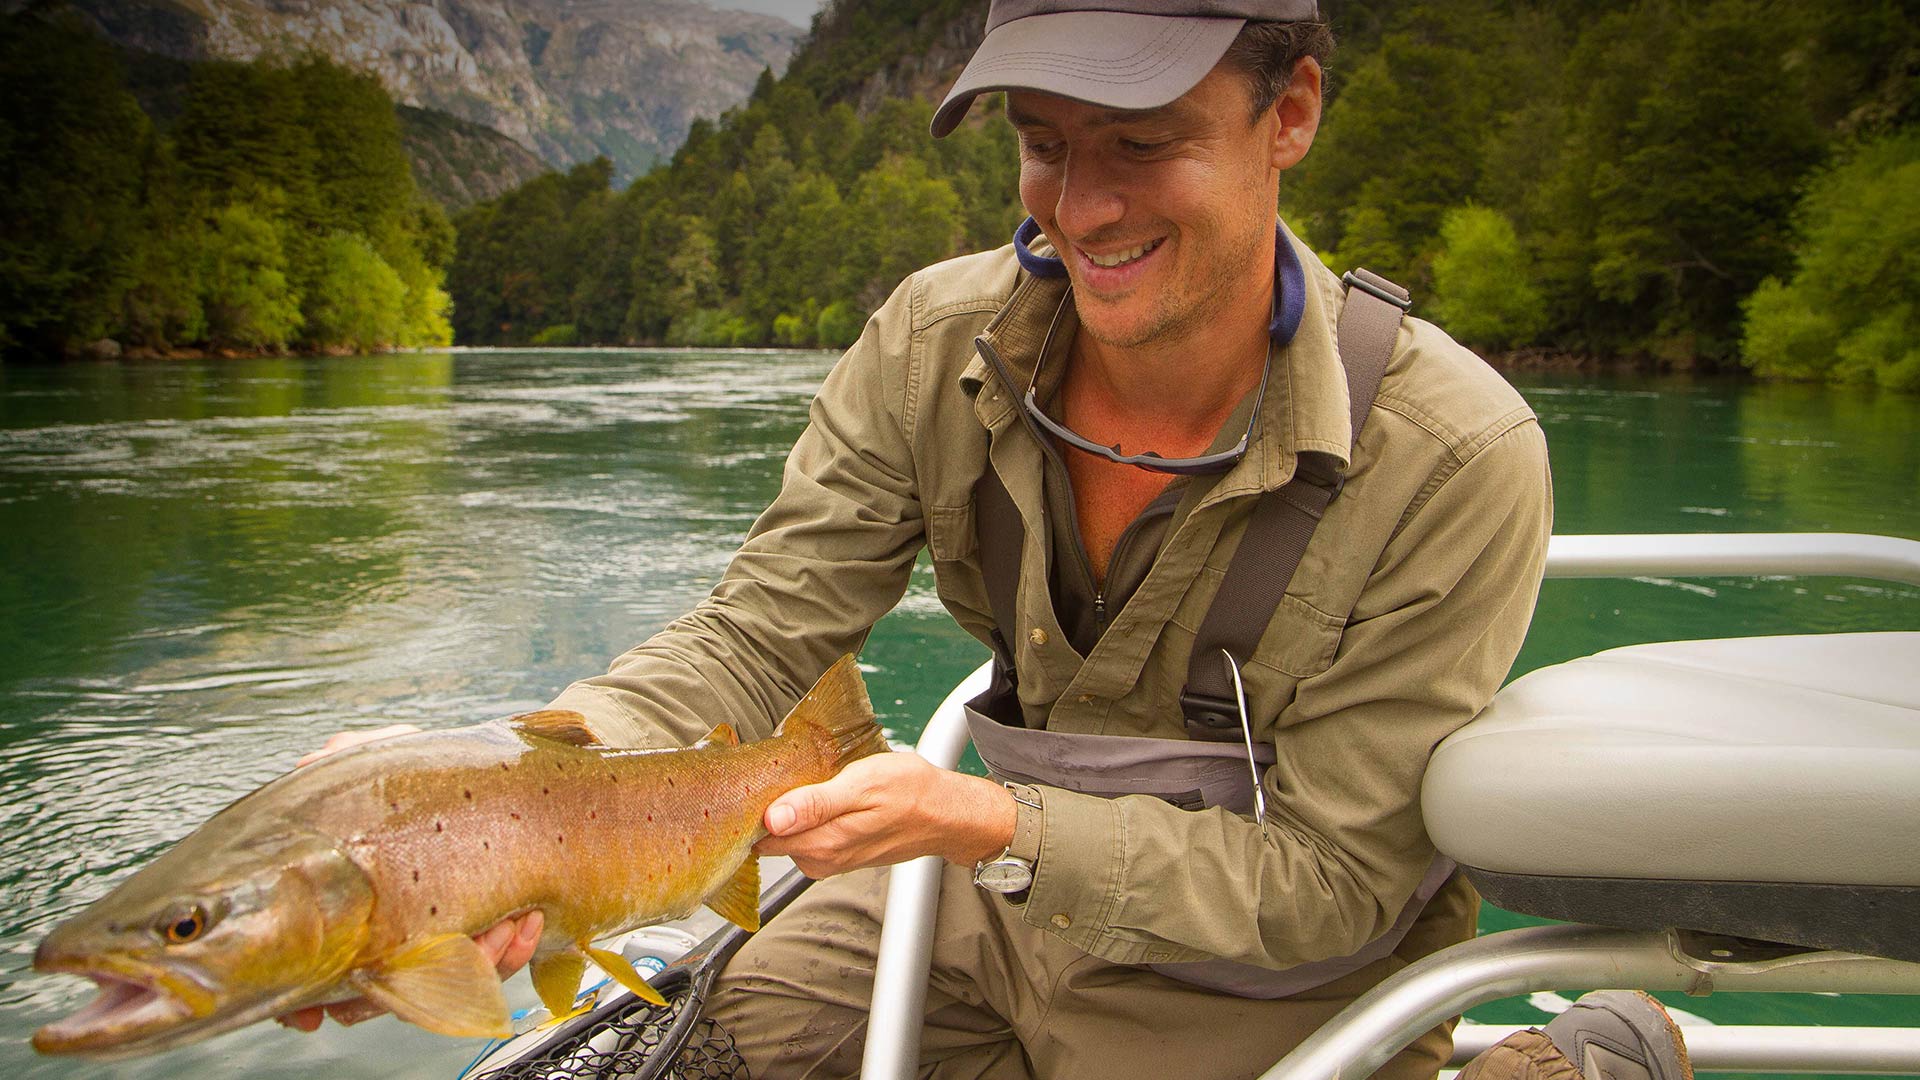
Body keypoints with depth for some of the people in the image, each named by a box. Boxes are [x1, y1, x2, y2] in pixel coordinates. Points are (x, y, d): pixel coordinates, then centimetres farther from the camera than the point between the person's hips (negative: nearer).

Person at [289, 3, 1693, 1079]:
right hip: (1019, 891, 5)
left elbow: (1329, 875, -22)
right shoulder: (937, 347, -15)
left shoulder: (1456, 459, -28)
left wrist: (985, 821, -36)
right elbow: (757, 638, -14)